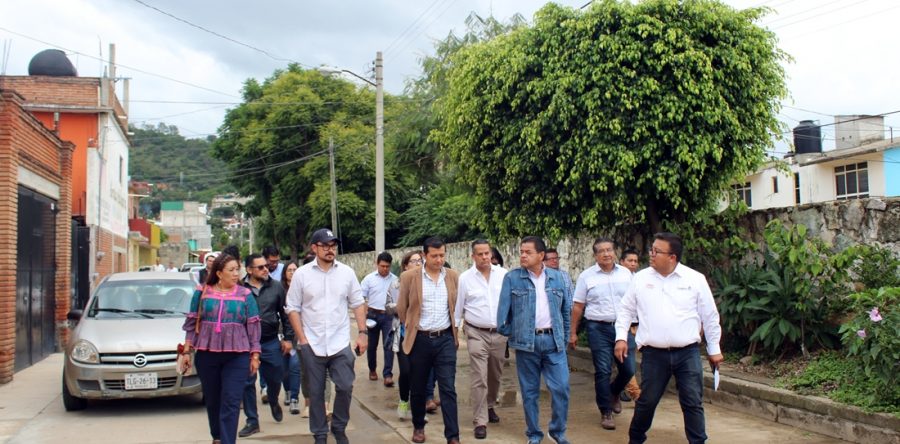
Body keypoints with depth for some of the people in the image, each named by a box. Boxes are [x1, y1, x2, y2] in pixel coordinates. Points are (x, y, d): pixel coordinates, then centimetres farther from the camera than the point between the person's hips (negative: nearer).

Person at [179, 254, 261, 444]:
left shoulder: (245, 295, 4)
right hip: (207, 355, 1)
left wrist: (255, 355, 1)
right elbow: (192, 323, 8)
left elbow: (253, 326, 5)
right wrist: (187, 350, 3)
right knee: (212, 400, 12)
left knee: (231, 403, -6)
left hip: (237, 355, -1)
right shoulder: (202, 293, 5)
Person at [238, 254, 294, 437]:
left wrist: (288, 338, 3)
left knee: (275, 379, 13)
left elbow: (285, 313, 6)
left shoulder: (276, 287, 0)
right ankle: (252, 421, 17)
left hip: (271, 343, 2)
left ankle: (273, 402, 45)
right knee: (248, 383, 5)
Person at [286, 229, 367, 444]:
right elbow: (293, 308, 0)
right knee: (316, 392, 8)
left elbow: (358, 304, 6)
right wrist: (302, 338, -6)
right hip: (312, 345, -1)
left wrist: (362, 333, -2)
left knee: (345, 387, 0)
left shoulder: (347, 272, 1)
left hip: (340, 343, 1)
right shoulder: (301, 274, -3)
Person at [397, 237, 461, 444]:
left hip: (445, 339, 1)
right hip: (420, 340, -1)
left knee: (448, 389, -4)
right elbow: (401, 308, 5)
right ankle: (418, 426, 32)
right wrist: (413, 327, 11)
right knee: (418, 388, 11)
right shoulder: (409, 277, -6)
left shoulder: (453, 276, 3)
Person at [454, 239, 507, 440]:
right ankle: (480, 421, -2)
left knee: (495, 376, 17)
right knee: (479, 379, -7)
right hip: (477, 334, -2)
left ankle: (489, 407, 40)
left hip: (500, 333, 3)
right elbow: (458, 308, 2)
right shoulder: (465, 278, -3)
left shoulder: (504, 275, 0)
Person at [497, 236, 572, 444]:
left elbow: (566, 309, 12)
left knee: (561, 388, -2)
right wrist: (506, 331, -2)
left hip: (553, 340, 2)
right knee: (530, 391, 6)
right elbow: (503, 308, -1)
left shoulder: (557, 277, 6)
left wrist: (564, 337, 11)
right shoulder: (512, 278, -1)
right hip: (526, 341, -1)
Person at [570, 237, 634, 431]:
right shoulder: (586, 276, 1)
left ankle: (613, 393, 35)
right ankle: (606, 412, 11)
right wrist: (573, 333, 2)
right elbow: (578, 306, 3)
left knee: (628, 369, 3)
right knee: (603, 370, -2)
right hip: (598, 328, -2)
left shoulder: (625, 273, 7)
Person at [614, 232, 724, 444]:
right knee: (646, 401, 9)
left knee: (692, 403, 1)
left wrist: (714, 349, 9)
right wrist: (621, 337, 2)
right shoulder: (641, 278, 3)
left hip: (688, 353, -1)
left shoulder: (695, 279, -1)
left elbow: (710, 316, 6)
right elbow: (626, 309, 12)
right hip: (653, 354, 1)